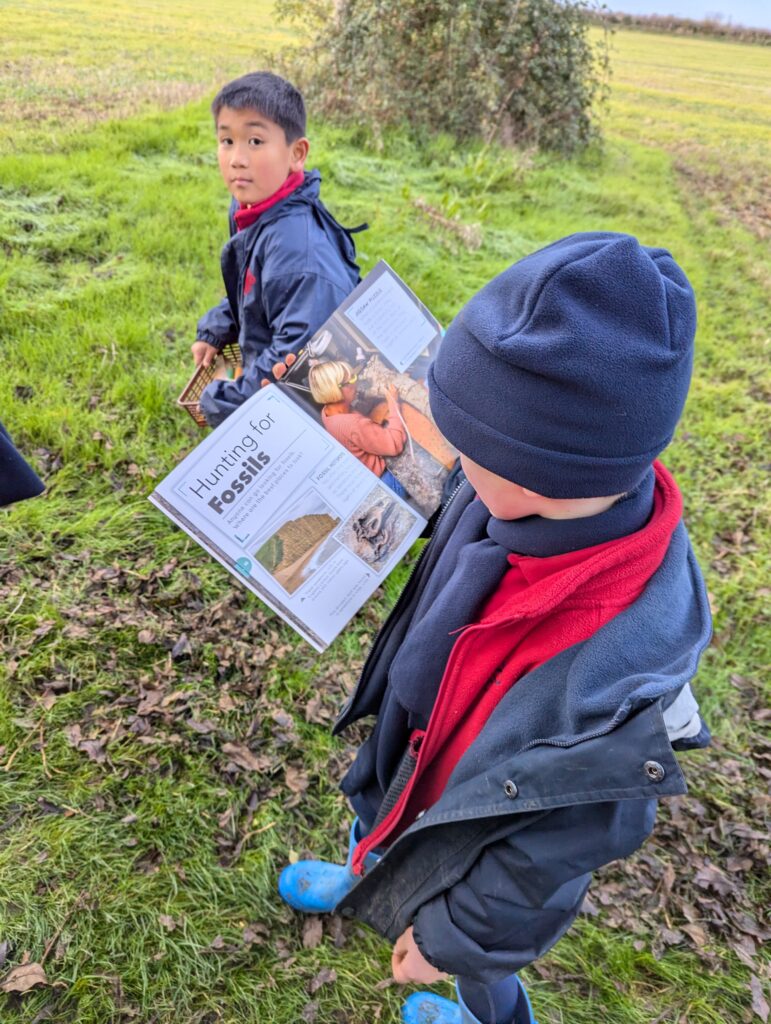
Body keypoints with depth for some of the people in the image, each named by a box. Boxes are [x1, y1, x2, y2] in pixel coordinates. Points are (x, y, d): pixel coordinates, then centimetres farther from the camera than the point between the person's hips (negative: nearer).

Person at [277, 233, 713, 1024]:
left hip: (468, 860, -5)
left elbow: (548, 855, -27)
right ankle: (363, 880, 74)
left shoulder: (614, 690, -47)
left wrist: (446, 937, -11)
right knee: (371, 817, 37)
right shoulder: (533, 505, -30)